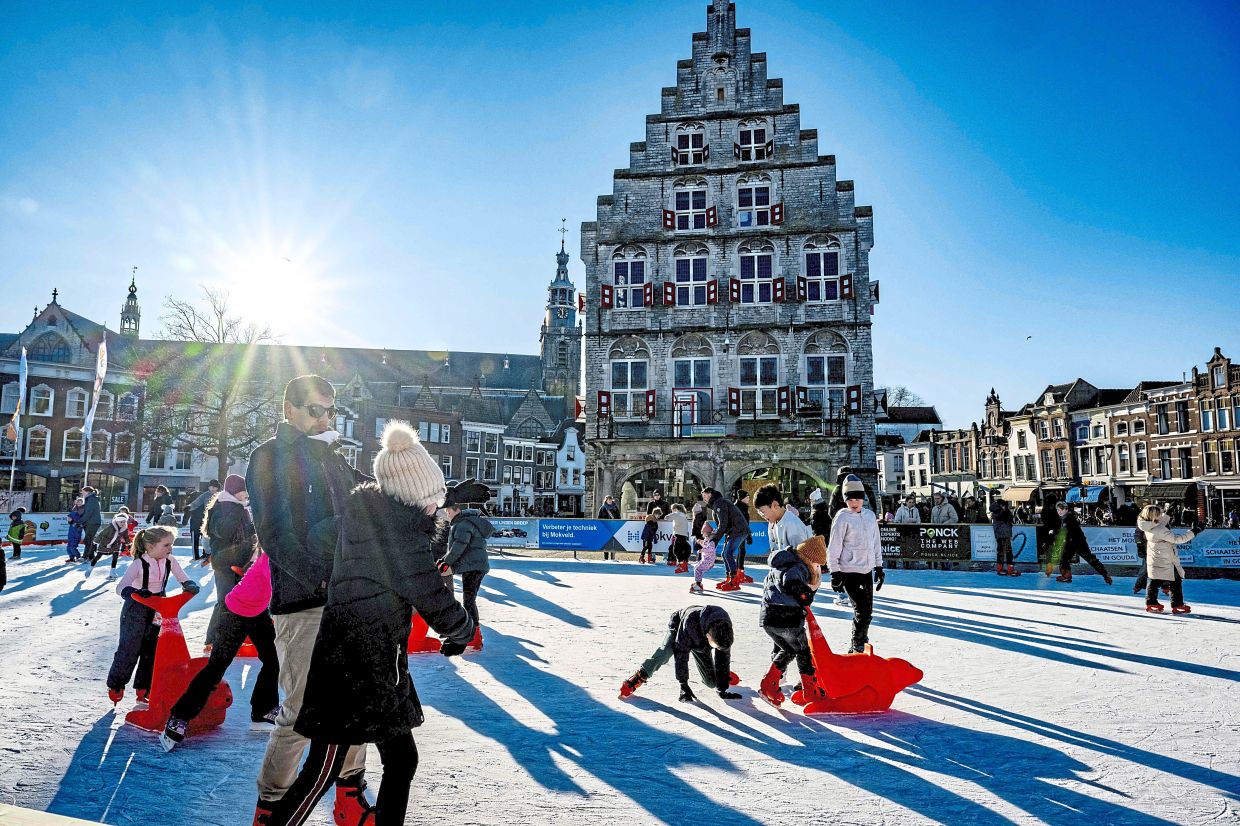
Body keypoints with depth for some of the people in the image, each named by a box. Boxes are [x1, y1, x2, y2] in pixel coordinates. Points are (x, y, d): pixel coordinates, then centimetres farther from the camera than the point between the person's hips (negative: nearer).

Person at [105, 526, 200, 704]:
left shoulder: (169, 561, -7)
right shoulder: (139, 564, -23)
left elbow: (185, 580, -6)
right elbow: (121, 587, -33)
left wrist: (190, 586, -29)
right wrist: (134, 592, -53)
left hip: (158, 610, 5)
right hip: (136, 612, -5)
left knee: (152, 650, 11)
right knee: (129, 649, 4)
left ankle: (143, 688, 26)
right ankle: (116, 685, 27)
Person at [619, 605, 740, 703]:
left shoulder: (725, 627, -36)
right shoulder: (690, 622, -46)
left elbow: (724, 660, -23)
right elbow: (681, 654, -38)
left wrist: (722, 690, -20)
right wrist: (684, 686, -33)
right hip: (679, 629, -3)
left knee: (712, 683, -1)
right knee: (666, 650, -37)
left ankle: (726, 675, 32)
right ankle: (640, 676, -25)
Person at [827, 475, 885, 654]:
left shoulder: (870, 515, 9)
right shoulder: (842, 517, -10)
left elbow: (876, 543, 17)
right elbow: (834, 547, -9)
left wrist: (879, 567, 16)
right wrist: (835, 572, -11)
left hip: (867, 571, 7)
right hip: (849, 571, -7)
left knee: (867, 610, 13)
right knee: (863, 610, -11)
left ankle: (859, 645, 28)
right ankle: (857, 647, 3)